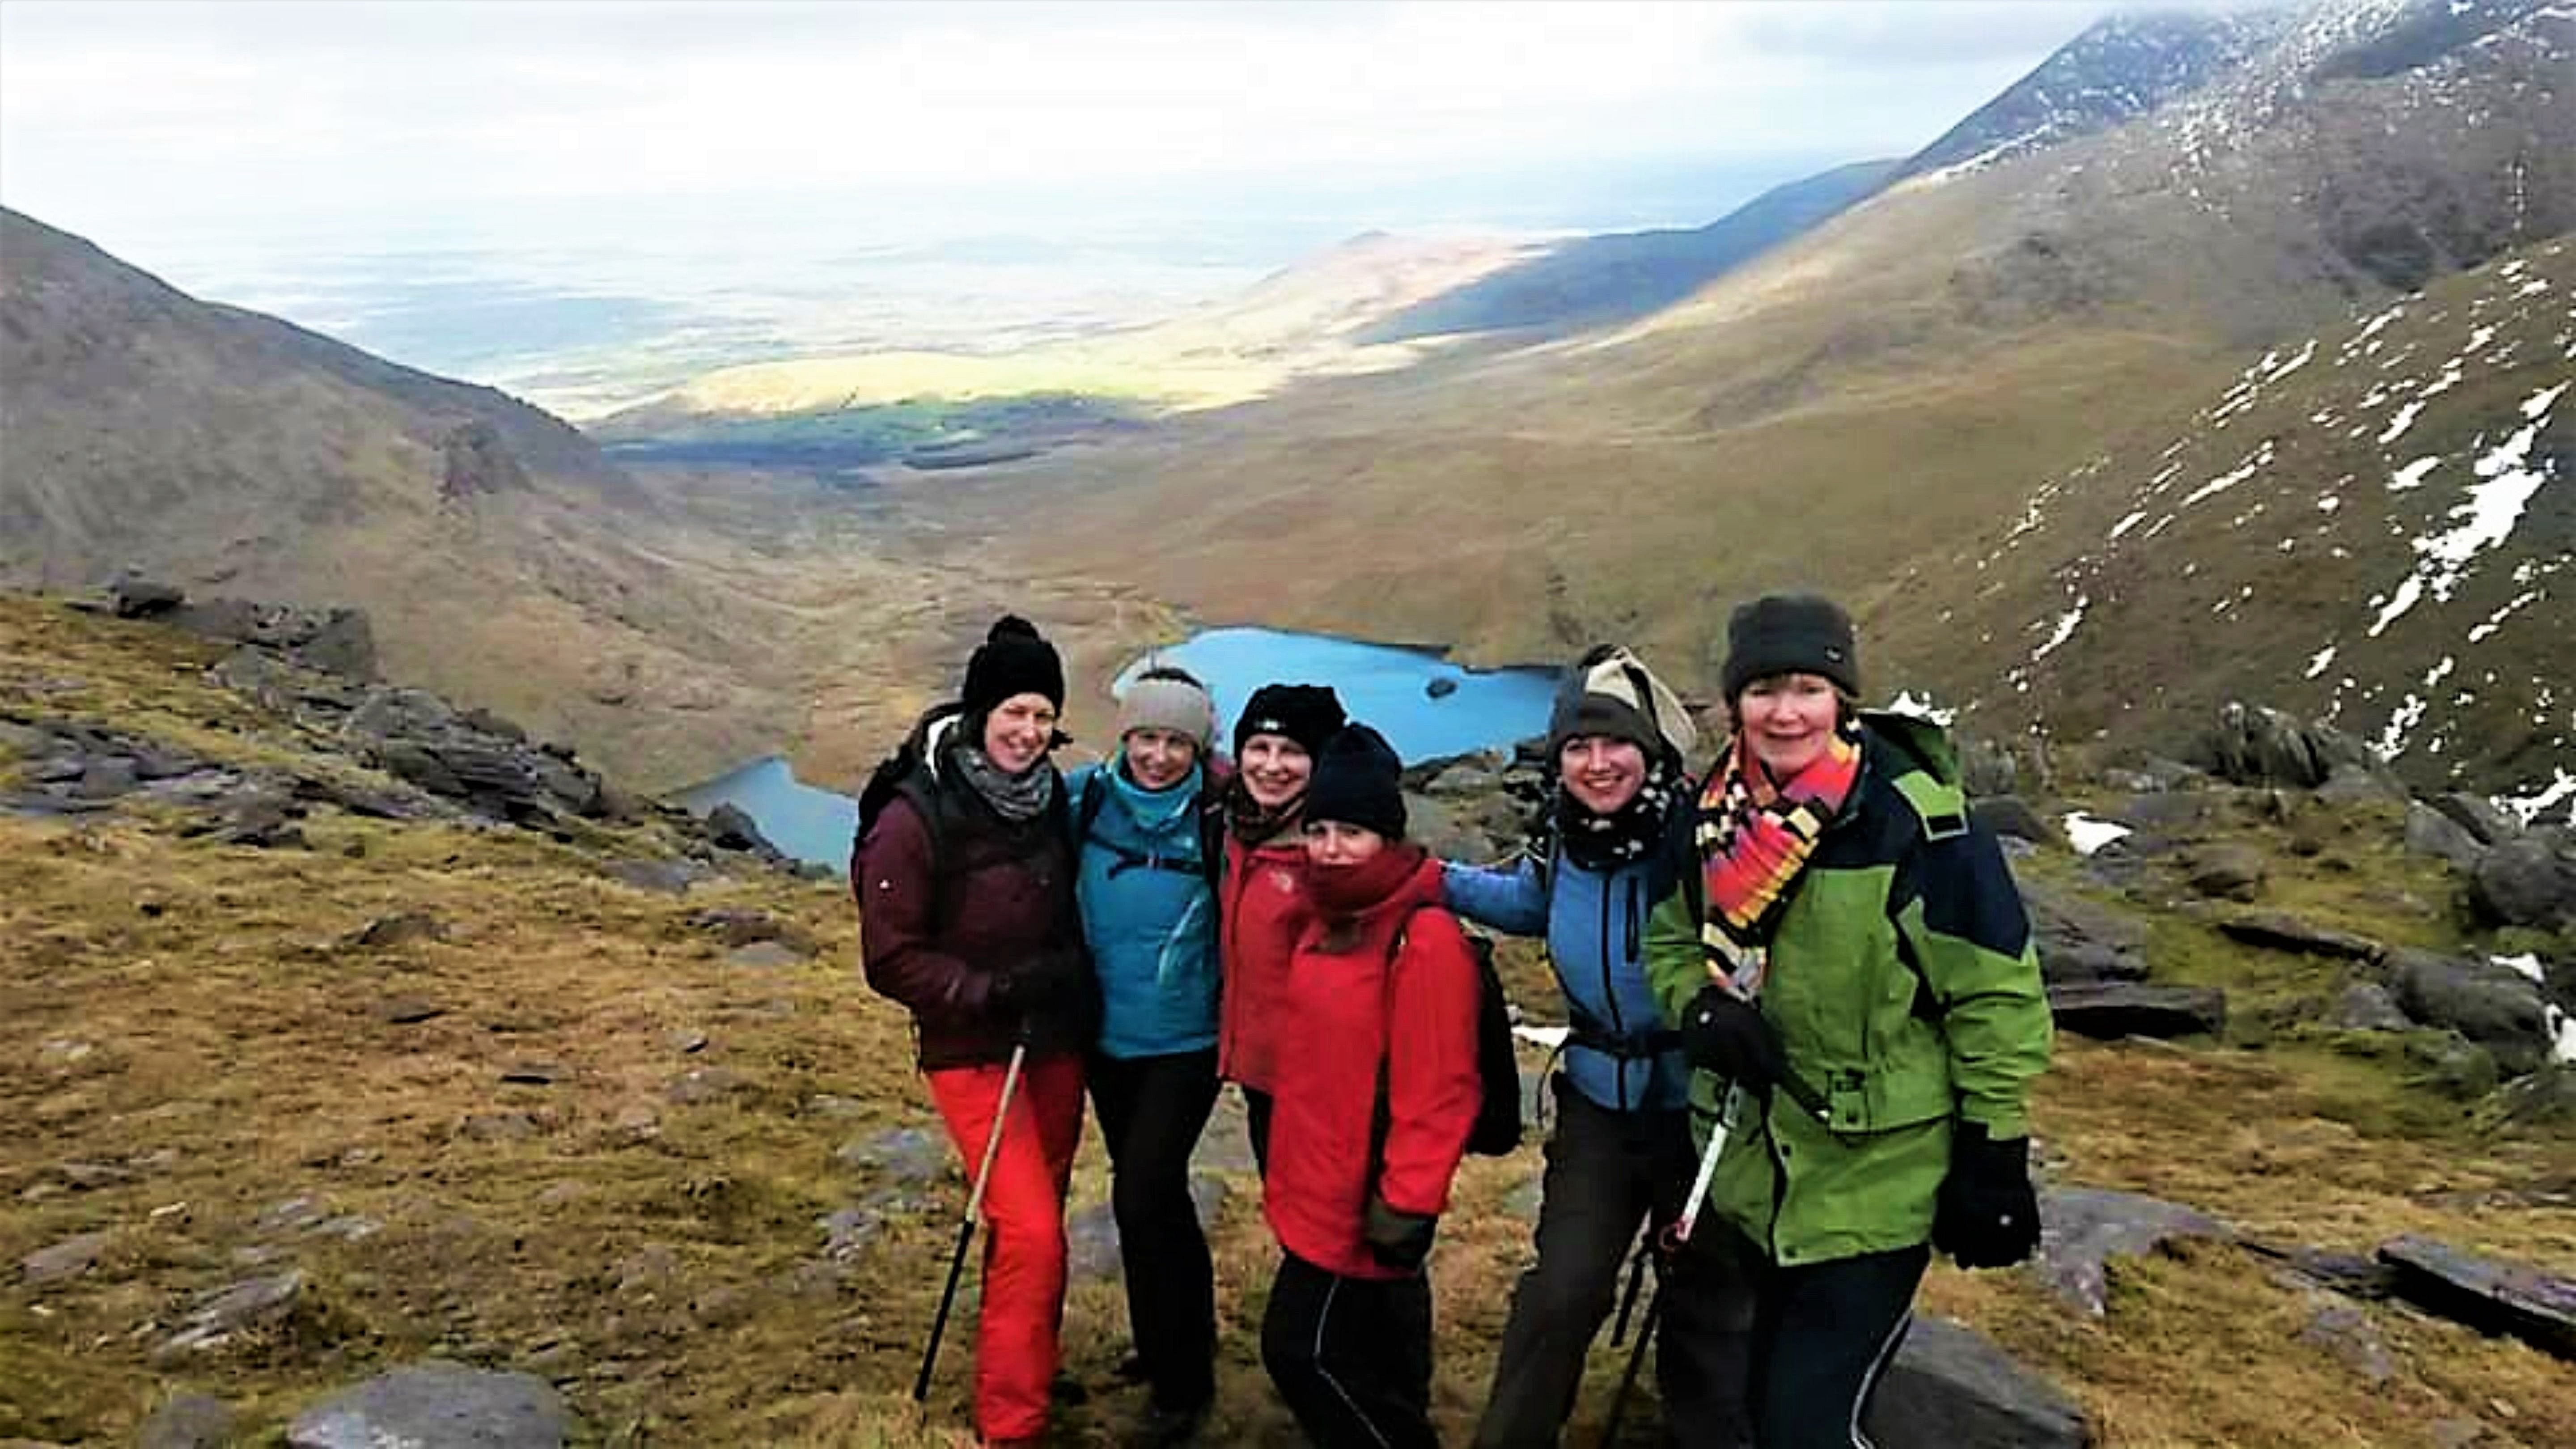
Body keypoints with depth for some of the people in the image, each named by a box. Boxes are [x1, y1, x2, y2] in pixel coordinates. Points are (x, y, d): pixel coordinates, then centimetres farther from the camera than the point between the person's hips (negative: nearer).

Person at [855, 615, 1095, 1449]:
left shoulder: (1051, 798, 0)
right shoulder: (918, 818, -18)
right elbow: (890, 959, -15)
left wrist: (1073, 978, 2)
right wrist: (993, 990, -23)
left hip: (1057, 1044, 6)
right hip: (973, 1054, -6)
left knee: (1036, 1223, 17)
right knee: (1032, 1235, -11)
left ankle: (1025, 1372, 38)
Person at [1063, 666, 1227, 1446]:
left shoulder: (1215, 819, -15)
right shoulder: (1086, 795, -6)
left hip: (1184, 1042, -4)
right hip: (1105, 1036, 4)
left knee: (1143, 1196, -10)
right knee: (1156, 1196, 19)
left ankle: (1180, 1384, 9)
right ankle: (1180, 1341, 41)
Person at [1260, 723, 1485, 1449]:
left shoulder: (1425, 938, -21)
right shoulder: (1329, 921, 8)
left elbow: (1437, 1090, -22)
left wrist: (1408, 1203, -21)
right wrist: (1290, 1170, 20)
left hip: (1367, 1200, -9)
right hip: (1321, 1190, 9)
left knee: (1305, 1348, -1)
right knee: (1371, 1347, 20)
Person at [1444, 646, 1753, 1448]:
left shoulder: (1699, 835, -22)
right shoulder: (1562, 838, -5)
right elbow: (1532, 903, 17)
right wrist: (1437, 882, 6)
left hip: (1703, 1102, -3)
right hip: (1600, 1097, 3)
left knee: (1708, 1299, 13)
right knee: (1562, 1290, -2)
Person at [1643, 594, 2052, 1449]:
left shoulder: (1916, 823, -19)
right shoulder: (1718, 815, 0)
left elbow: (1995, 996, -14)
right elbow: (1672, 940, 11)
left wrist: (1994, 1161, -13)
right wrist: (1703, 1010, -11)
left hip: (1876, 1183, -6)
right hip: (1754, 1172, 6)